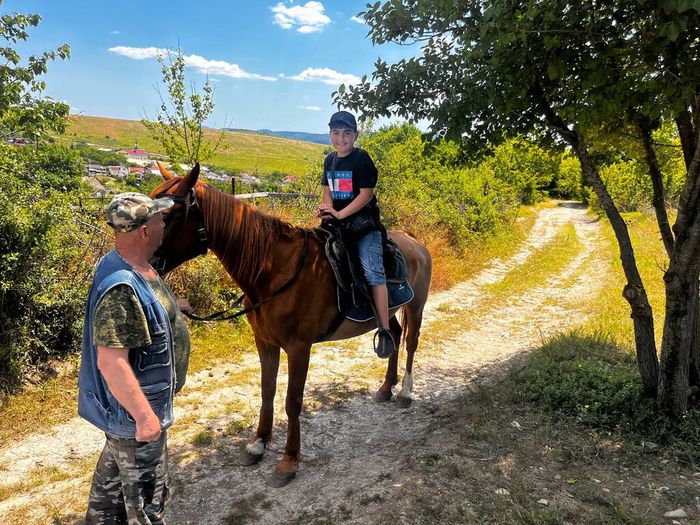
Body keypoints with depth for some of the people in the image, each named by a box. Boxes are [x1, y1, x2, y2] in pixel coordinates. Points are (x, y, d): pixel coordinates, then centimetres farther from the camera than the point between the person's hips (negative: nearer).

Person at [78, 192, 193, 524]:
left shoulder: (133, 267, -1)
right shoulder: (121, 288, -33)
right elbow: (111, 362, -33)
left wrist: (170, 308, 26)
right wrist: (145, 417, -28)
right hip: (134, 409, -10)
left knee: (116, 462, 31)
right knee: (146, 489, 11)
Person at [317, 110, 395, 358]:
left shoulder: (362, 159, -8)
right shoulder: (330, 160, 13)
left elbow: (366, 193, -14)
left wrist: (340, 214, -20)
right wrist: (326, 205, 0)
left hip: (363, 220, -7)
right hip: (337, 221, 7)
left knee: (373, 271, -18)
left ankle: (384, 330, -15)